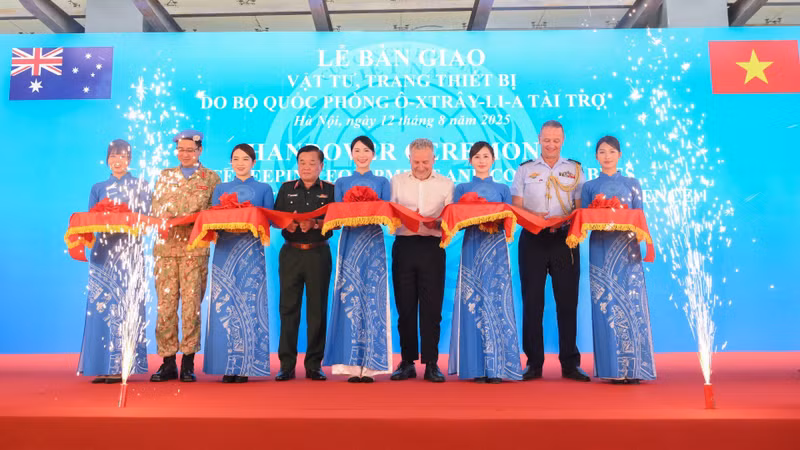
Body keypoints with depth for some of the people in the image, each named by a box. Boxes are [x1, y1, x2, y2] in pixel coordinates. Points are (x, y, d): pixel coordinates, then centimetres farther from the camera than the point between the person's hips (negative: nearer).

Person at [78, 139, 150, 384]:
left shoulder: (141, 186, 10)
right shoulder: (98, 188, 18)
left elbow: (146, 217, 1)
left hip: (129, 251, -3)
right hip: (103, 250, 3)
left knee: (126, 305, -7)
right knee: (100, 305, -2)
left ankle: (121, 366, -4)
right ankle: (101, 366, 2)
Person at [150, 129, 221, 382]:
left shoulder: (211, 178, 9)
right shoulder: (165, 175, 18)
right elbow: (155, 208, 13)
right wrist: (165, 217, -8)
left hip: (195, 248, -3)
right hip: (165, 247, 3)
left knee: (192, 304, -3)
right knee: (165, 304, 1)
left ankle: (188, 362, 6)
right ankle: (168, 361, 10)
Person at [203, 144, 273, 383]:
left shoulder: (264, 189, 11)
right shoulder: (220, 189, 17)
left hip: (251, 251, -2)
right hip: (225, 250, 2)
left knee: (249, 303, -5)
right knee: (225, 305, -3)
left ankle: (246, 366, 0)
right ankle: (227, 366, 3)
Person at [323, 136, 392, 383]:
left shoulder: (382, 182, 12)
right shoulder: (342, 183, 14)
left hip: (373, 244, -1)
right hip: (350, 242, 1)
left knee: (372, 299, -5)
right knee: (349, 299, -5)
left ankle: (370, 365, 0)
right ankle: (352, 365, 0)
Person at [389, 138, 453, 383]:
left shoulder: (446, 183, 10)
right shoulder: (397, 181, 12)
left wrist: (438, 224, -17)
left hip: (432, 247, -1)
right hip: (404, 245, 1)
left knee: (431, 307, -1)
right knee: (405, 305, 4)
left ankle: (431, 363, 8)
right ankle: (407, 362, 14)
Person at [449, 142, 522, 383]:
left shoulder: (502, 189, 14)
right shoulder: (462, 188, 13)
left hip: (496, 248, 0)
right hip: (472, 247, 0)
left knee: (496, 301, -5)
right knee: (473, 302, -5)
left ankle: (496, 367, -1)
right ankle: (476, 367, 1)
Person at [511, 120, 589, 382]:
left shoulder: (575, 169, 12)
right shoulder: (525, 170, 11)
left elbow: (581, 208, 6)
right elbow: (516, 207, 4)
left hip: (565, 240, 0)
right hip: (533, 239, 0)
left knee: (567, 301, 1)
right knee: (532, 301, 1)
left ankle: (570, 363, 10)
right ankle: (534, 363, 9)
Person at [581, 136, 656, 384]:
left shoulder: (632, 184, 14)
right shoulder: (589, 187, 13)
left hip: (627, 247, 0)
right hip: (601, 248, 0)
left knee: (631, 302, -6)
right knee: (606, 304, -5)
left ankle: (633, 368, 0)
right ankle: (612, 369, 1)